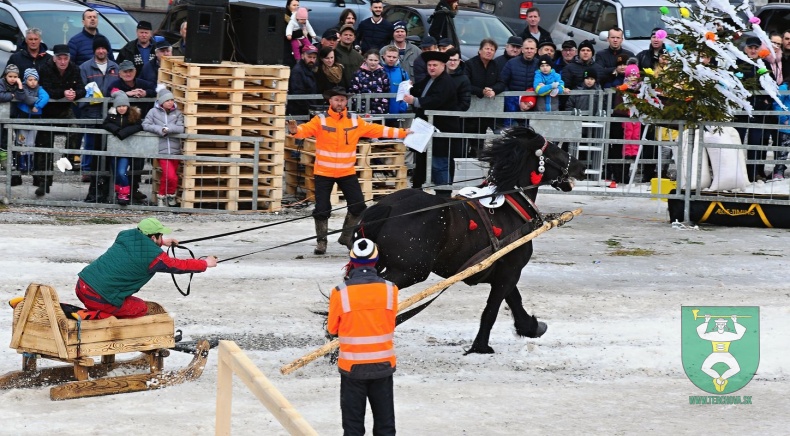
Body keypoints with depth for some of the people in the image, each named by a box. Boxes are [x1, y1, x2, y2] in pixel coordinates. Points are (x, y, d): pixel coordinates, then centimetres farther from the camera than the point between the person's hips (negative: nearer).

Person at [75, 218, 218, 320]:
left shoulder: (126, 236, 9)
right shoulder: (153, 256, -9)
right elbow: (179, 265, 7)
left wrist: (162, 242, 43)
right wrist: (206, 263, 22)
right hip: (98, 297, -8)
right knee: (140, 308, 13)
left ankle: (91, 312, 6)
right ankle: (91, 316, -3)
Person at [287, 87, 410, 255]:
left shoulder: (355, 121, 1)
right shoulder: (320, 120, -9)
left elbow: (377, 130, 3)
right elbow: (306, 130, -25)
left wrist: (402, 133, 0)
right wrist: (295, 130, -49)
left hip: (347, 173, 3)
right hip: (323, 173, -3)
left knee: (358, 206, 5)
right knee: (322, 209, -2)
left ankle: (346, 237, 27)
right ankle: (321, 242, 17)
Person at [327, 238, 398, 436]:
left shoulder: (341, 293, -14)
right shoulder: (390, 289, -8)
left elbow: (332, 329, 0)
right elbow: (390, 323, 5)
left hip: (352, 366, -2)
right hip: (383, 364, 2)